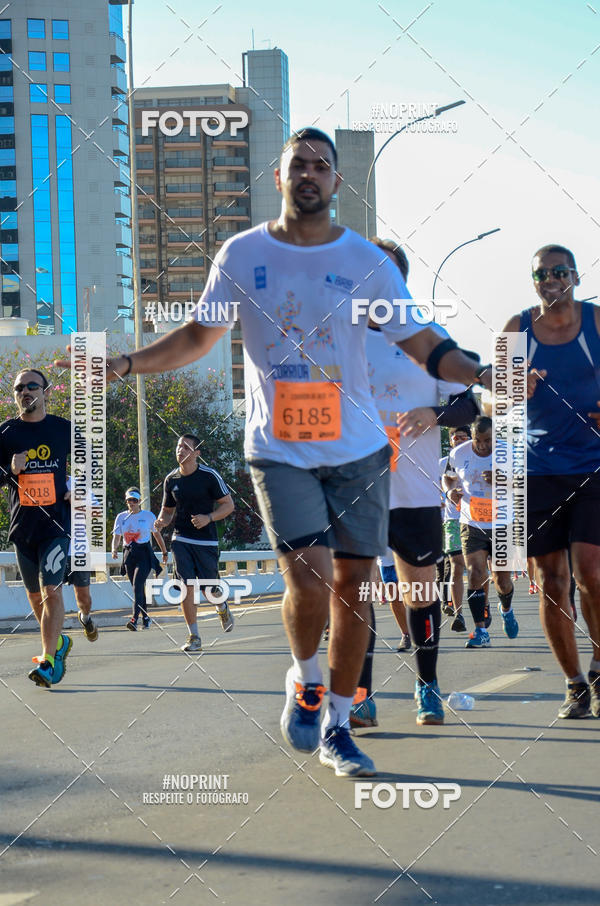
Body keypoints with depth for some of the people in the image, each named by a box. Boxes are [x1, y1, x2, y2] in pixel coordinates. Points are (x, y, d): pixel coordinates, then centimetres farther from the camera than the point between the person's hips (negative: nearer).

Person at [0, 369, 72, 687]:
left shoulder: (64, 429, 2)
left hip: (57, 523, -3)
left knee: (51, 590, -15)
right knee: (34, 594, 13)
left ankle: (49, 661, -12)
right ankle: (58, 642, 36)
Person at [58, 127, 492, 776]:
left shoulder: (366, 261, 1)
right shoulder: (242, 255, 1)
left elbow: (422, 345, 3)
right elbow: (198, 336, 9)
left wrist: (482, 375, -14)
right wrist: (125, 364, -3)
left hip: (358, 450, 2)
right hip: (279, 450, -2)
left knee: (352, 586, 4)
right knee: (308, 579, -17)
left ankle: (337, 726, 20)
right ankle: (304, 681, 14)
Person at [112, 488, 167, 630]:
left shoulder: (148, 515, 1)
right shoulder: (121, 517, 8)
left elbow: (157, 534, 12)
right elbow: (117, 536, 4)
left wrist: (165, 553, 20)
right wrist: (114, 550, -16)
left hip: (144, 554, -4)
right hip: (129, 555, 4)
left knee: (137, 585, -20)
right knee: (138, 588, 9)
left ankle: (134, 619, -29)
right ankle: (145, 618, 24)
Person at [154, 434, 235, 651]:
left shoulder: (209, 476, -7)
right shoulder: (171, 479, 5)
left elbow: (228, 505, -3)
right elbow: (167, 510, 18)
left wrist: (208, 518, -19)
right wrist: (161, 522, -5)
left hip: (206, 541, -3)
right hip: (181, 540, 3)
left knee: (210, 589, 1)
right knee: (187, 586, -9)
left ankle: (222, 608, 38)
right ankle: (194, 638, -4)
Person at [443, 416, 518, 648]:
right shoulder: (458, 454, -4)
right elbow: (448, 477, 15)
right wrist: (450, 491, -8)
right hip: (471, 525, 1)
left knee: (502, 580, 5)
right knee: (476, 575, -15)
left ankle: (506, 609, 40)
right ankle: (481, 631, -11)